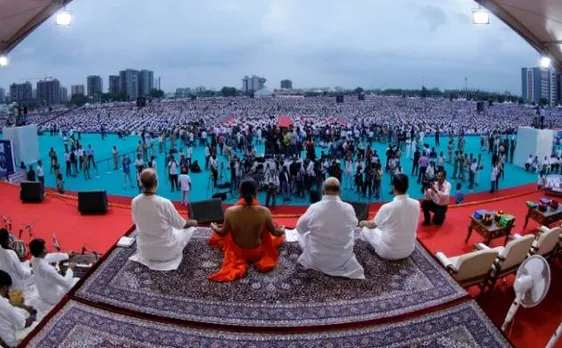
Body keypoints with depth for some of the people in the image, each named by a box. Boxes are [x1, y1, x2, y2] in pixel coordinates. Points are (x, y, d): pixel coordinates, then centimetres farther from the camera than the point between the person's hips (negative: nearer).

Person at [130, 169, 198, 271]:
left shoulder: (135, 201, -14)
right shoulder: (164, 203, -28)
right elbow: (182, 225, -13)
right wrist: (193, 222, 11)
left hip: (145, 251, 4)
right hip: (166, 252, -4)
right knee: (190, 227, 19)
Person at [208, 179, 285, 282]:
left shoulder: (230, 211, -24)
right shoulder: (264, 211, -25)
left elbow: (223, 233, -6)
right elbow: (275, 232, -8)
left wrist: (214, 228, 18)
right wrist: (282, 230, 17)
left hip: (237, 252, 0)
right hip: (257, 253, 0)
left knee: (217, 236, 31)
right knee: (279, 236, 29)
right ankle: (265, 259, 26)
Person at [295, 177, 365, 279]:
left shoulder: (314, 208, -19)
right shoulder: (349, 209, -15)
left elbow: (300, 227, 0)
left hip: (316, 261, -2)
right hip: (343, 260, 2)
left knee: (302, 233, 24)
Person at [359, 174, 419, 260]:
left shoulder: (387, 207, -23)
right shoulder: (416, 204, -11)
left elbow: (372, 225, -2)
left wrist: (363, 223, 20)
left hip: (388, 252, -4)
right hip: (409, 250, 5)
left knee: (366, 229, 16)